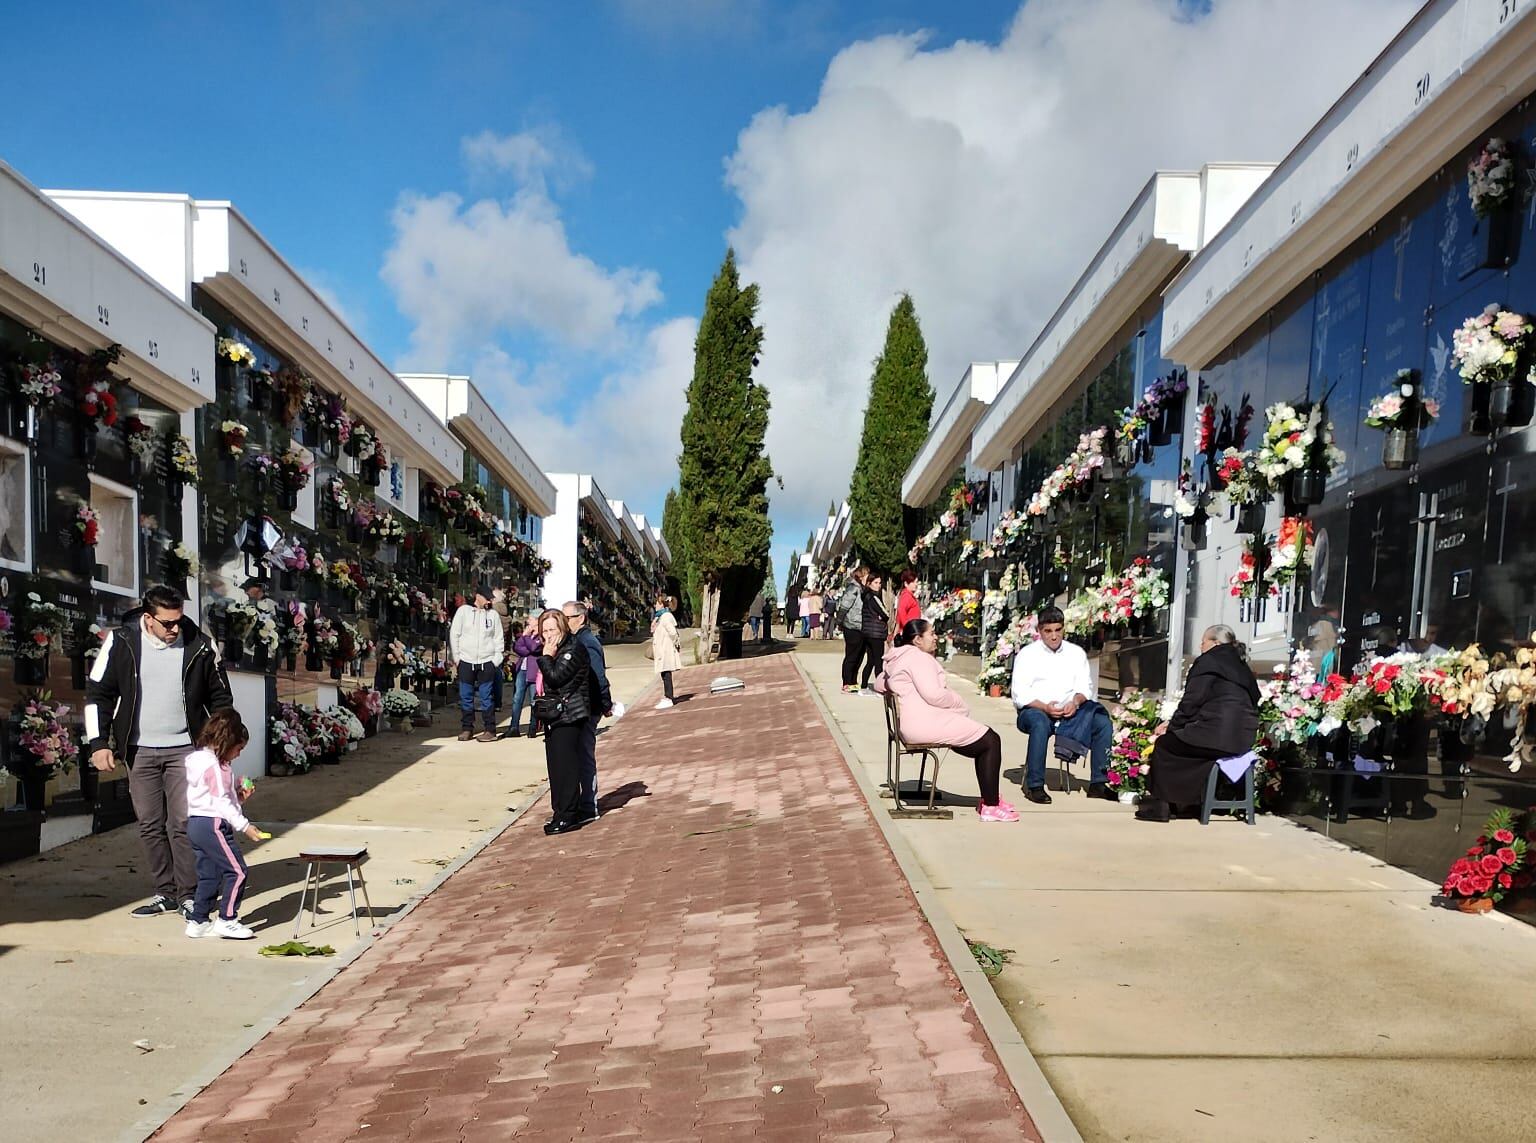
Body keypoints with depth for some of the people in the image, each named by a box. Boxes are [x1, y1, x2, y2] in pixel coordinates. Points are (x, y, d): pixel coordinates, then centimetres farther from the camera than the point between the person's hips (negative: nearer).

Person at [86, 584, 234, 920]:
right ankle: (166, 892, 19)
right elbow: (98, 693, 2)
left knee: (183, 823, -4)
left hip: (185, 749, -2)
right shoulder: (121, 643, -5)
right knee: (150, 825, 7)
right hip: (139, 751, 2)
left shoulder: (200, 646, -6)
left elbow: (220, 698, 5)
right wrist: (99, 743, -4)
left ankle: (188, 894, 7)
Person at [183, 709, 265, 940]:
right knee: (236, 870, -6)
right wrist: (245, 826, -18)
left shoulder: (198, 759, 18)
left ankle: (198, 921, 19)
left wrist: (239, 794, 10)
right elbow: (221, 802, -18)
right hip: (212, 825, -11)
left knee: (208, 875, 15)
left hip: (195, 823, 11)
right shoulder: (213, 765, -14)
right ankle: (227, 921, -2)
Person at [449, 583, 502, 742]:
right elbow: (454, 634, 3)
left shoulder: (493, 614, 7)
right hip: (466, 662, 0)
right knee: (466, 697, 3)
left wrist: (496, 659, 0)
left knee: (486, 697, -1)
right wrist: (456, 657, -2)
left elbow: (498, 638, 9)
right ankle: (467, 728, 12)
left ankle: (490, 730, 1)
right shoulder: (463, 610, 2)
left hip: (487, 662, 0)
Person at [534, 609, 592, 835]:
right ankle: (561, 810, 21)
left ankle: (568, 815, -5)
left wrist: (546, 656, -14)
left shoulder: (573, 649, -13)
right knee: (555, 765, 12)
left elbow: (555, 677, -22)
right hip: (553, 715, 10)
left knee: (565, 765, -9)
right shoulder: (553, 650, 17)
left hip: (568, 716, -10)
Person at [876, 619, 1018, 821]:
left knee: (984, 743, 14)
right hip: (926, 723, -11)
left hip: (916, 724, 11)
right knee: (991, 740, -9)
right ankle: (990, 806, -9)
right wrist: (962, 705, -6)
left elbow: (879, 684, 33)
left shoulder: (898, 659, 21)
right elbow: (934, 695, -21)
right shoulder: (919, 657, -12)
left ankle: (989, 798, 12)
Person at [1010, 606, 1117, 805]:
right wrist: (1045, 707, -23)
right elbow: (1020, 695, -7)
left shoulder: (1076, 652, 14)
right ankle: (1035, 786, -30)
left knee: (1103, 723, -17)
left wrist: (1075, 702, -14)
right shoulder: (1027, 654, 0)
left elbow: (1085, 686, 8)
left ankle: (1098, 784, -11)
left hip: (1069, 712, 4)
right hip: (1034, 710, -4)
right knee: (1040, 724, -38)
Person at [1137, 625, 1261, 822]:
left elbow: (1191, 702, -7)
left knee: (1164, 744, 8)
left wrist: (1171, 726, 8)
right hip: (1243, 737, 9)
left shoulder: (1207, 662, -3)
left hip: (1217, 735, -9)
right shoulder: (1241, 667, 23)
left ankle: (1159, 804, 7)